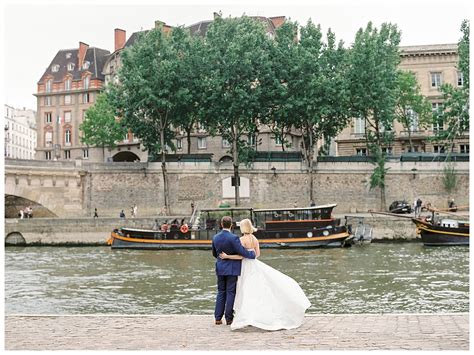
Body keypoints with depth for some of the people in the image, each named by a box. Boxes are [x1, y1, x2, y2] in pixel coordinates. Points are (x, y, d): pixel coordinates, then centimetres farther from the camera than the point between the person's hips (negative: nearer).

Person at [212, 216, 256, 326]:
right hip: (232, 269, -5)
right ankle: (229, 319, 3)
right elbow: (242, 252, -18)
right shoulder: (233, 238, -17)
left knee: (221, 292, 13)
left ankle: (218, 318, 12)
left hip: (220, 268, 5)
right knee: (230, 293, 2)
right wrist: (253, 254, 1)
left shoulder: (215, 238, 1)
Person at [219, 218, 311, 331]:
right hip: (255, 265, 6)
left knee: (248, 293, -5)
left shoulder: (242, 239, -14)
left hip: (246, 267, -6)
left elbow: (240, 255, -19)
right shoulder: (255, 239, 6)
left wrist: (227, 256, -17)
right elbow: (257, 254, 11)